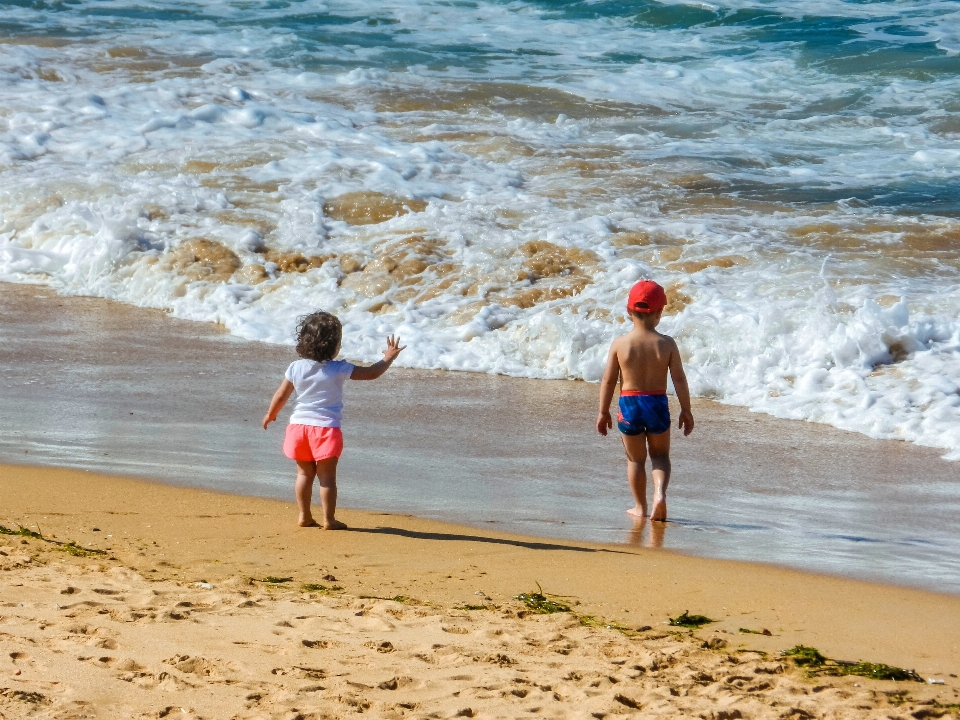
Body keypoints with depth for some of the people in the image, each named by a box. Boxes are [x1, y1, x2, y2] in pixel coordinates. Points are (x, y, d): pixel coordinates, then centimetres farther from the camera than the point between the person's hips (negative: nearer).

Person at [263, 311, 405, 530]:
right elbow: (371, 373, -6)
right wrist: (388, 358, 11)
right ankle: (329, 519, 4)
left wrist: (270, 415, 26)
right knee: (327, 476, 2)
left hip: (299, 425, 4)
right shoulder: (339, 370, -11)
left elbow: (280, 396, 8)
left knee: (304, 473, 15)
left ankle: (304, 516, 19)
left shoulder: (296, 368, 0)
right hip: (325, 429, -4)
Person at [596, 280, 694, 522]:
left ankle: (640, 507, 19)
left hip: (629, 403, 0)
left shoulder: (620, 344, -8)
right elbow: (679, 379, -6)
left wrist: (603, 412, 7)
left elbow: (608, 380, -4)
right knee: (660, 455, 17)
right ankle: (660, 492, -8)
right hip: (657, 403, 0)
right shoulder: (666, 344, -7)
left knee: (635, 459, 16)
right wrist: (686, 411, 5)